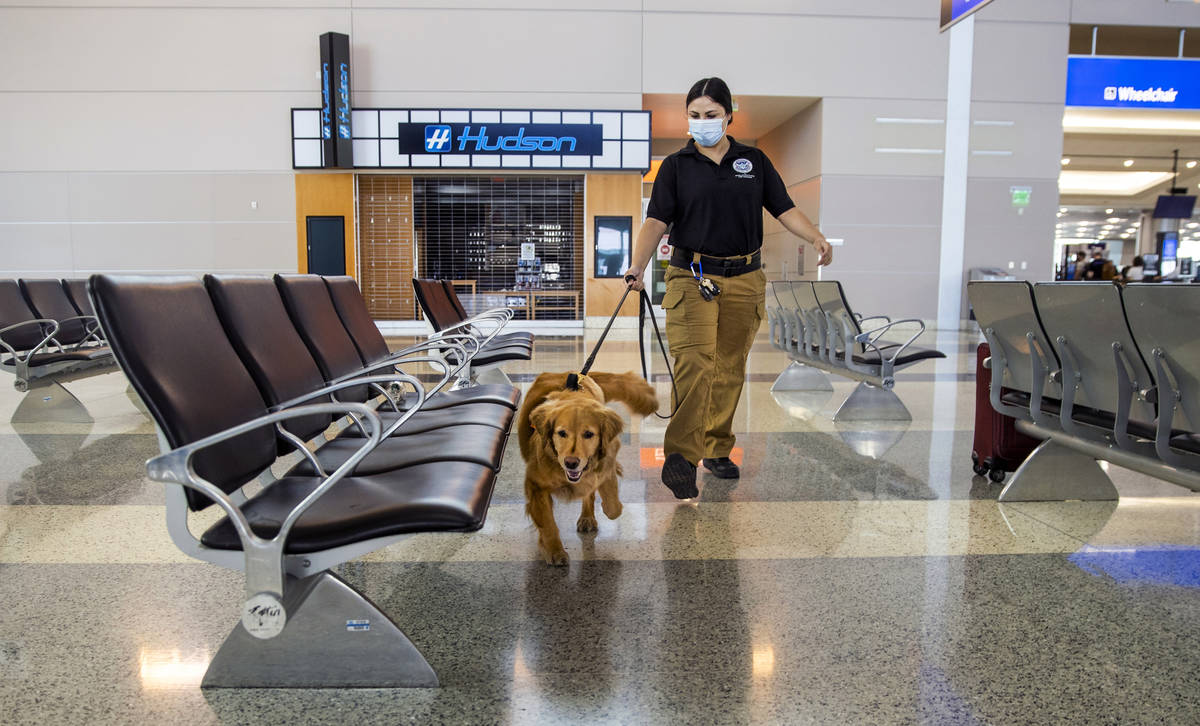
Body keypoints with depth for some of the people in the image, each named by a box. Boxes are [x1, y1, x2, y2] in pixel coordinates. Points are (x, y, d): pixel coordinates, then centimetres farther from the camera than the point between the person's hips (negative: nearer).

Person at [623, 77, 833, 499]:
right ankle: (680, 456, -19)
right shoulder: (677, 166, 3)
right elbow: (656, 221, -7)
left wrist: (817, 239, -10)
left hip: (744, 280, 3)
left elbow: (784, 209, 7)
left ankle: (716, 450, 23)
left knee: (730, 370, 9)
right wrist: (637, 266, -23)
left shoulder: (754, 161, 10)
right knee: (693, 365, -17)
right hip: (692, 277, -3)